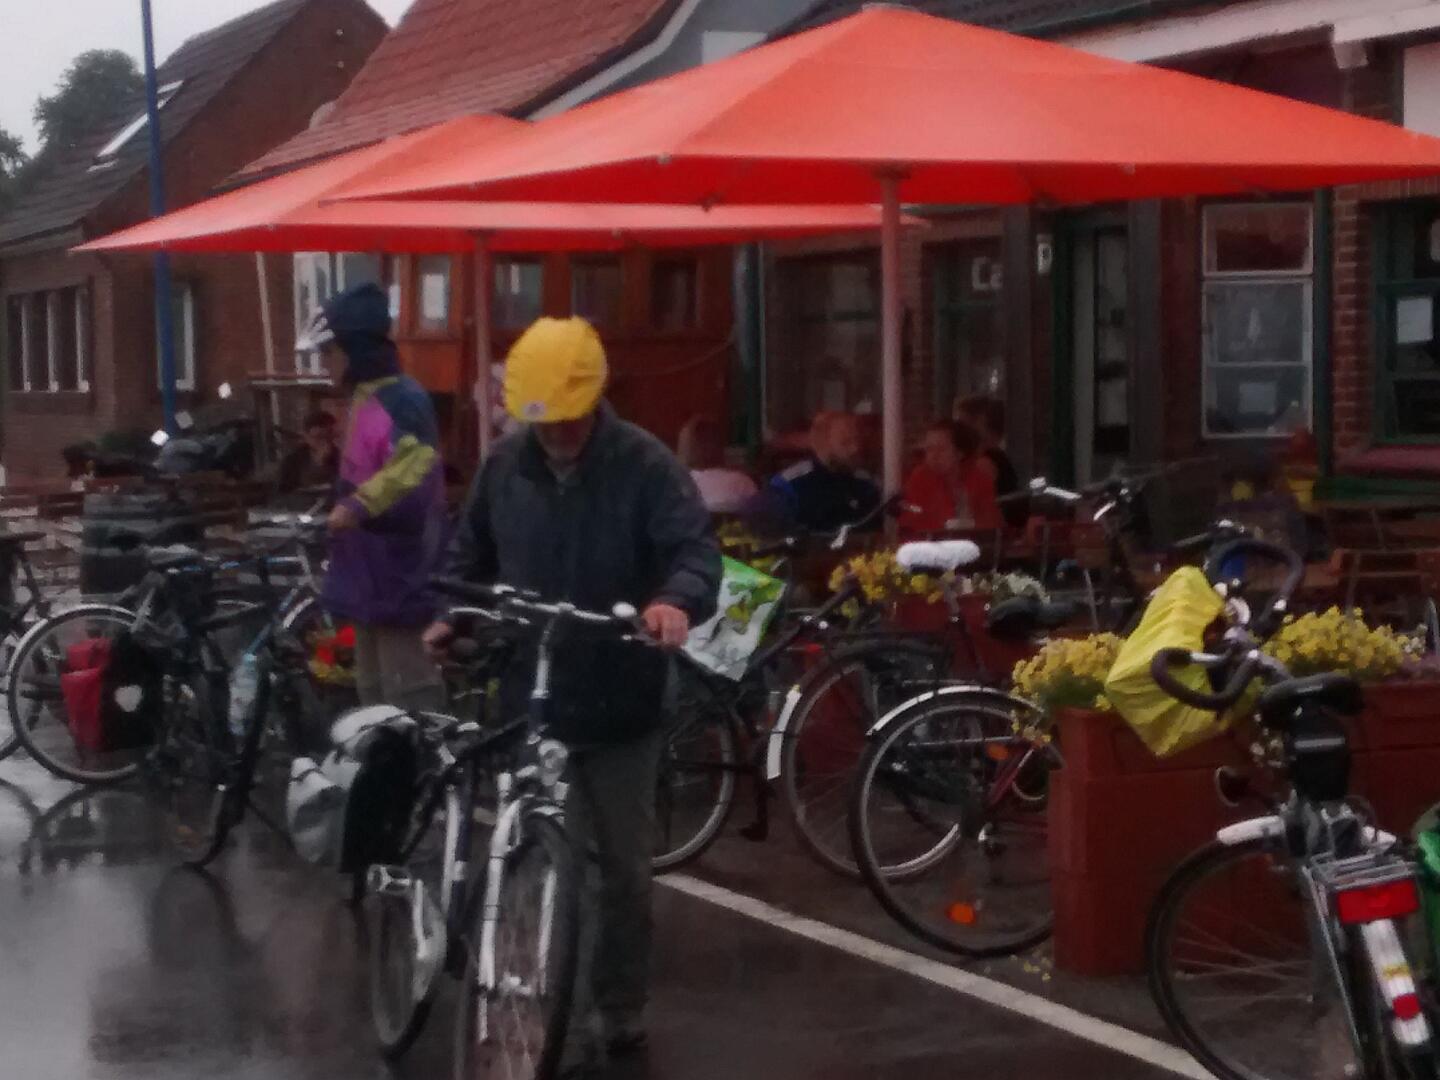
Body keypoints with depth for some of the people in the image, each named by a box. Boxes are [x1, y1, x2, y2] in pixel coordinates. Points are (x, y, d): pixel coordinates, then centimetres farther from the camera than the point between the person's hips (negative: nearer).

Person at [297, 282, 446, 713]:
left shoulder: (403, 402, -17)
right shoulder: (363, 397, 14)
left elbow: (410, 487, -30)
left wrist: (358, 508, -41)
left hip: (401, 576, -10)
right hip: (370, 574, 10)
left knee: (409, 698, -8)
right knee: (374, 692, 17)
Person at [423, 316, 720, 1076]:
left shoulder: (645, 465, -9)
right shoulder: (504, 466, 4)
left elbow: (695, 547, -20)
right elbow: (473, 553, 18)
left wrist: (677, 599, -41)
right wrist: (453, 615, 1)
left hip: (619, 703, -2)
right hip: (530, 700, 2)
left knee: (622, 868, 12)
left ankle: (619, 1009, 29)